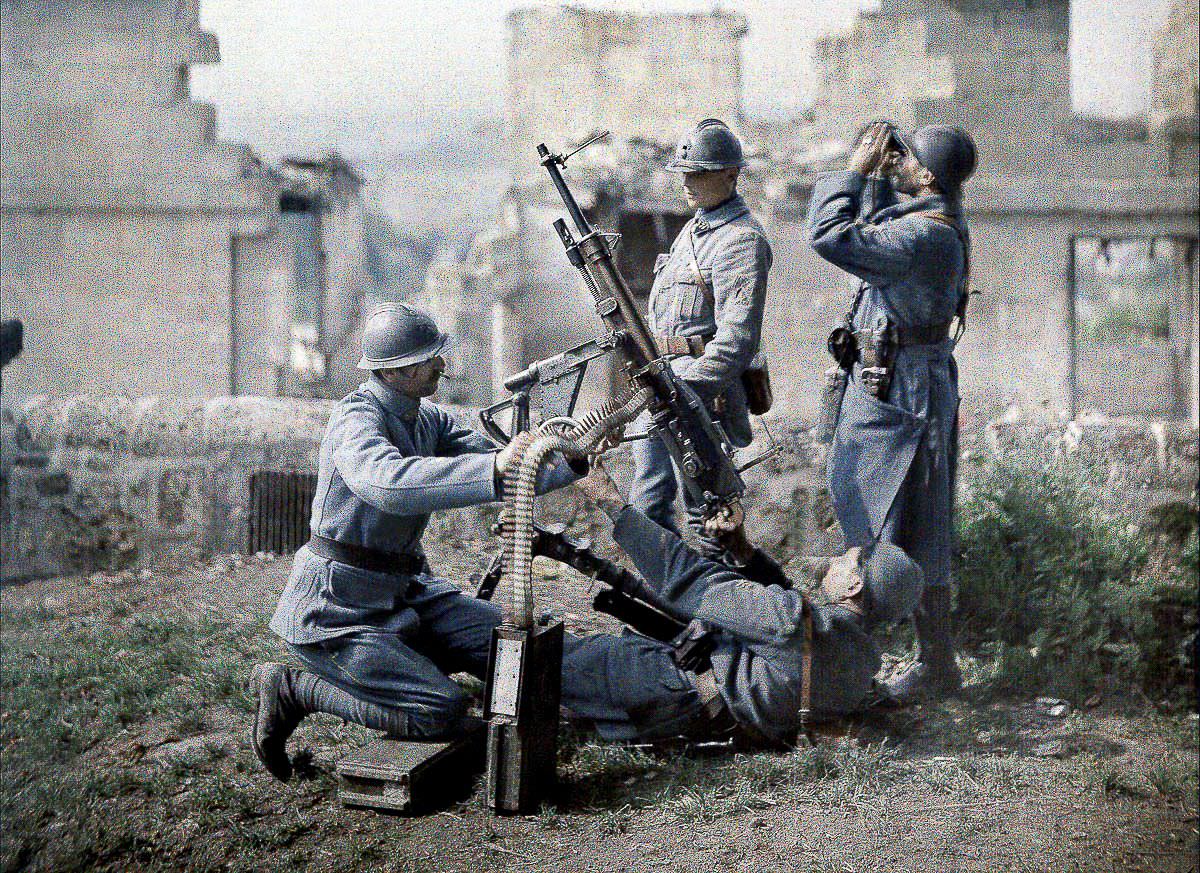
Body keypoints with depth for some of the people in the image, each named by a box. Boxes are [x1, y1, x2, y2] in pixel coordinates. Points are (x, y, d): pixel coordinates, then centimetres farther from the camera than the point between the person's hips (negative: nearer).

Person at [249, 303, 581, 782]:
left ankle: (389, 661, 14)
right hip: (336, 609, -9)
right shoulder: (358, 416, -20)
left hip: (401, 594, 9)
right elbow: (388, 482, -42)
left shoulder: (427, 419, 8)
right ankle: (291, 688, -3)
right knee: (444, 712, -19)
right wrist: (495, 467, -49)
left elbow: (506, 470, 8)